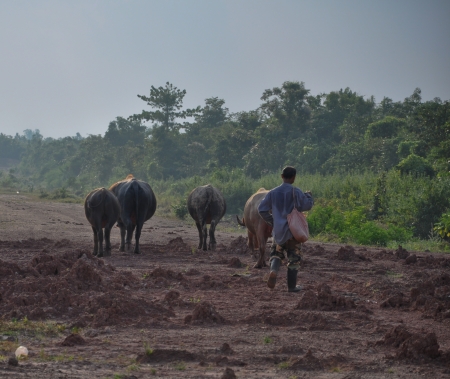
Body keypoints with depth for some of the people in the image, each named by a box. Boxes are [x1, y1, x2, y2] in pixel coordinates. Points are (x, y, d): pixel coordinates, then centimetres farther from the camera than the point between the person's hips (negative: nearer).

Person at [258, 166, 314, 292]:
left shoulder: (273, 192, 1)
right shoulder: (296, 192, -10)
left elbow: (262, 209, 2)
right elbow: (306, 205, -12)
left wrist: (272, 221, 15)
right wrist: (309, 196, 8)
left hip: (278, 230, 3)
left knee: (276, 253, 17)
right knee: (294, 258, 8)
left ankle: (273, 270, -15)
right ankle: (292, 286, 12)